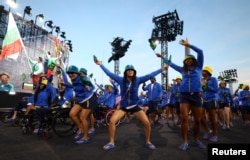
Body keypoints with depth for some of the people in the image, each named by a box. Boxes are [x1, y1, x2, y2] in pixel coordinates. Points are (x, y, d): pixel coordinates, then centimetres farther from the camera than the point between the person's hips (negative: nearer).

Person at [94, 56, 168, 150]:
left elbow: (150, 75, -8)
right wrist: (100, 64, -2)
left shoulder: (138, 80, -9)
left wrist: (162, 69, -6)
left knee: (147, 123, -8)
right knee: (112, 121, -14)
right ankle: (111, 143, 6)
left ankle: (148, 142, 18)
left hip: (135, 106, 0)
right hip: (123, 106, 0)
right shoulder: (121, 80, -9)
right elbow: (109, 73, -5)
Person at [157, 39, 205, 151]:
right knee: (184, 118, -8)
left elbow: (200, 52, 3)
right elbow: (171, 64, 28)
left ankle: (196, 140, 24)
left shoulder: (198, 67, 13)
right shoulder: (183, 70, 18)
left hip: (196, 95, -1)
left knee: (197, 120, 4)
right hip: (184, 95, 1)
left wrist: (188, 45, -1)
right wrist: (162, 57, 33)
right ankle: (185, 142, 1)